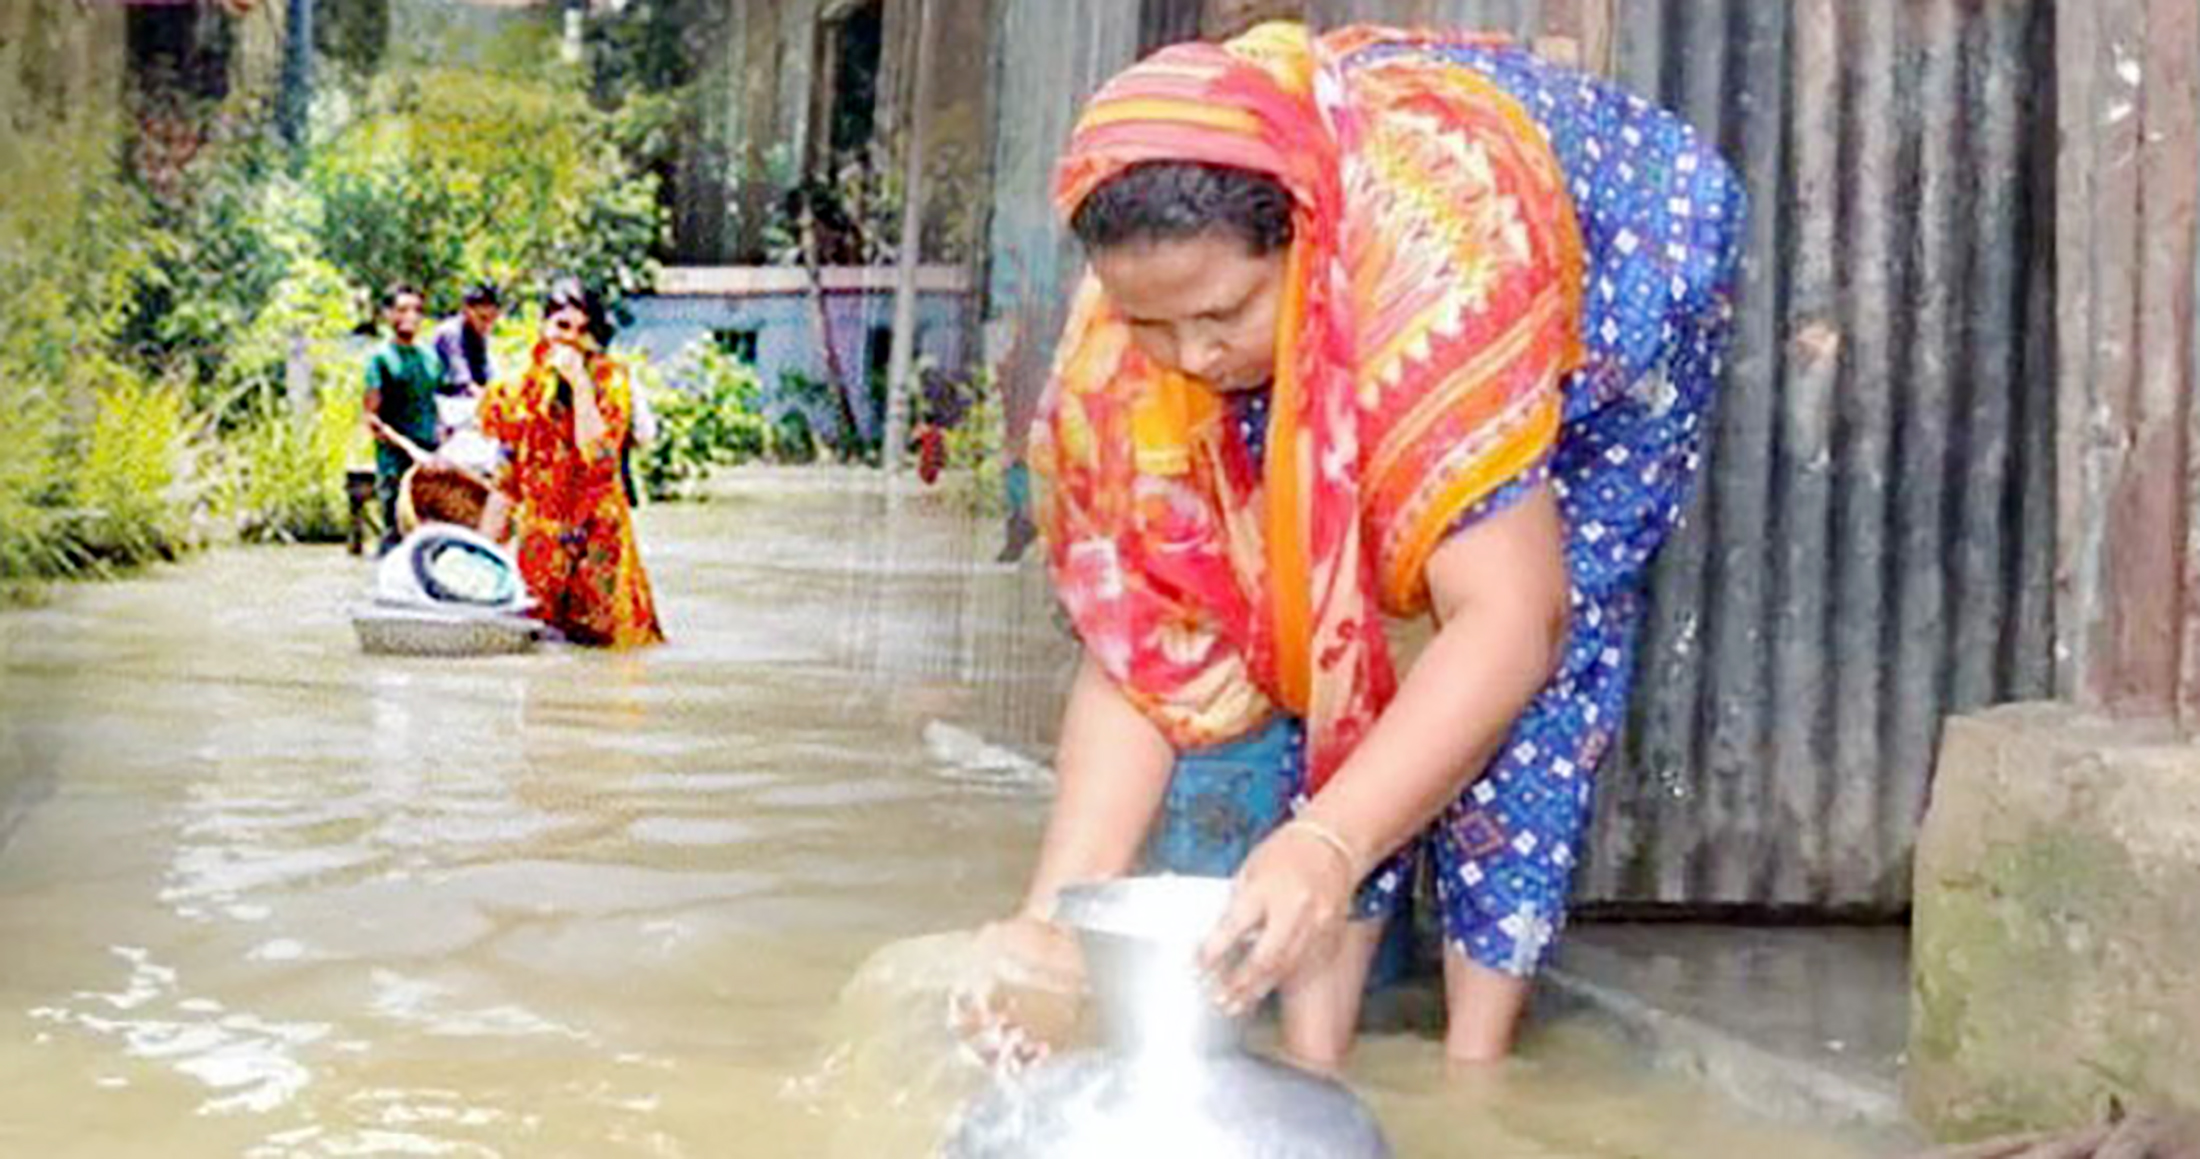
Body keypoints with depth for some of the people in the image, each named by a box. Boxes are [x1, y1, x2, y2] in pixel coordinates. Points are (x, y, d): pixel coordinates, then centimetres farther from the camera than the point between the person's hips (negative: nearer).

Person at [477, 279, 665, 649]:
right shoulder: (518, 389, 4)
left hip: (597, 533, -2)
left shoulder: (610, 379, -2)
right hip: (538, 532, 2)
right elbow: (505, 481, 9)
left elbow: (598, 452, -18)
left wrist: (579, 382, -18)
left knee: (605, 637, -5)